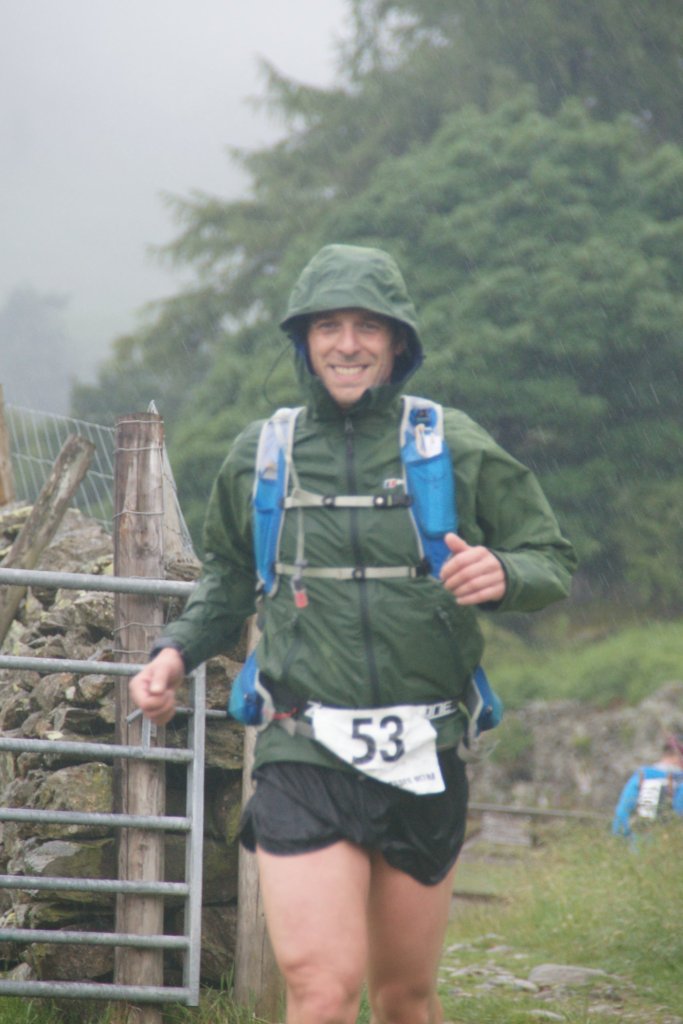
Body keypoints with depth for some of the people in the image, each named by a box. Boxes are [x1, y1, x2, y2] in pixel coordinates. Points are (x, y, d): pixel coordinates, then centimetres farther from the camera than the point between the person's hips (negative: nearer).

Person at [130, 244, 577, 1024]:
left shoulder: (455, 448, 5)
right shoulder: (259, 455, 9)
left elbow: (554, 562, 9)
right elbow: (229, 577, 25)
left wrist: (503, 574, -14)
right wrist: (177, 650, 8)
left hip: (423, 756, 1)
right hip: (305, 756, -1)